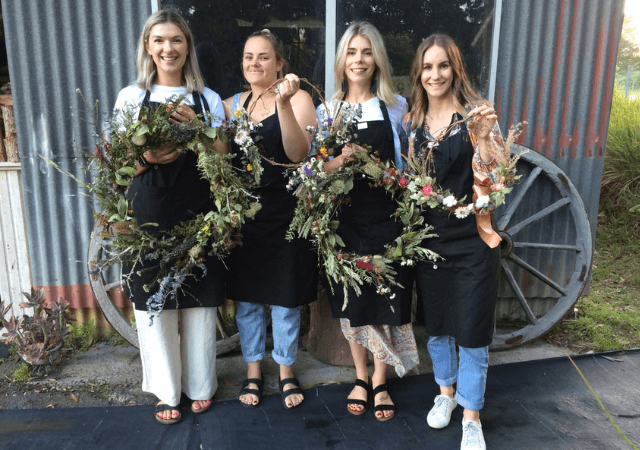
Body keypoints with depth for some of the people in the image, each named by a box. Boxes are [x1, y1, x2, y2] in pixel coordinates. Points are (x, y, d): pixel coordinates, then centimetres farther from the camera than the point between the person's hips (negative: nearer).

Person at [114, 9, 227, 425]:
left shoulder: (208, 99, 9)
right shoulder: (131, 96, 7)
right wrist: (148, 158, -15)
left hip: (198, 215, 0)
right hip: (149, 215, 0)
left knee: (200, 304, 7)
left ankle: (200, 386, 27)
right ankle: (167, 391, 25)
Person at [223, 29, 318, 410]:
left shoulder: (298, 98, -2)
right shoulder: (233, 104, 10)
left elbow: (298, 154, -16)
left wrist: (283, 103, -25)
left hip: (284, 211, -3)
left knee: (285, 298, 8)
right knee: (247, 297, 12)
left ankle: (286, 371, 30)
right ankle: (253, 370, 32)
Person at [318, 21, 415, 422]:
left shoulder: (396, 107, 4)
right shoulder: (327, 110, 5)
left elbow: (409, 164, 6)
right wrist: (340, 161, -18)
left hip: (386, 217, -1)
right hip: (344, 218, 1)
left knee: (385, 299, 4)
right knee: (351, 301, 10)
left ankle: (380, 381, 27)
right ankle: (361, 377, 32)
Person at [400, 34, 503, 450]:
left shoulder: (476, 114, -7)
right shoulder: (412, 122, 6)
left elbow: (492, 177, -17)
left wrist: (485, 136, -31)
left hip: (472, 239, -4)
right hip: (428, 237, 4)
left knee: (472, 329, 5)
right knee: (435, 322, 17)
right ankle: (446, 392, 42)